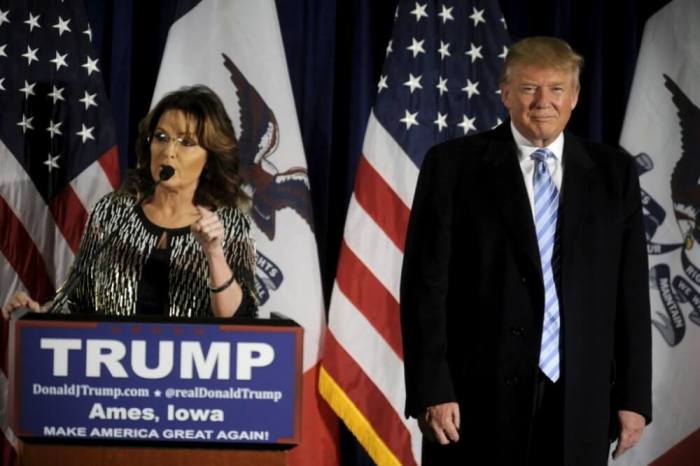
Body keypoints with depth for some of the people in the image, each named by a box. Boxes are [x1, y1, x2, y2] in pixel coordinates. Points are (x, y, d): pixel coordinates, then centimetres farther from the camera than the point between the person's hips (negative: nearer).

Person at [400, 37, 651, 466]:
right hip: (479, 396, -2)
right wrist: (431, 390, -10)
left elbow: (631, 290, 8)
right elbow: (426, 284, -3)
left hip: (578, 400, 2)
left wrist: (634, 396, 5)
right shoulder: (454, 165, 0)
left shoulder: (614, 173, 8)